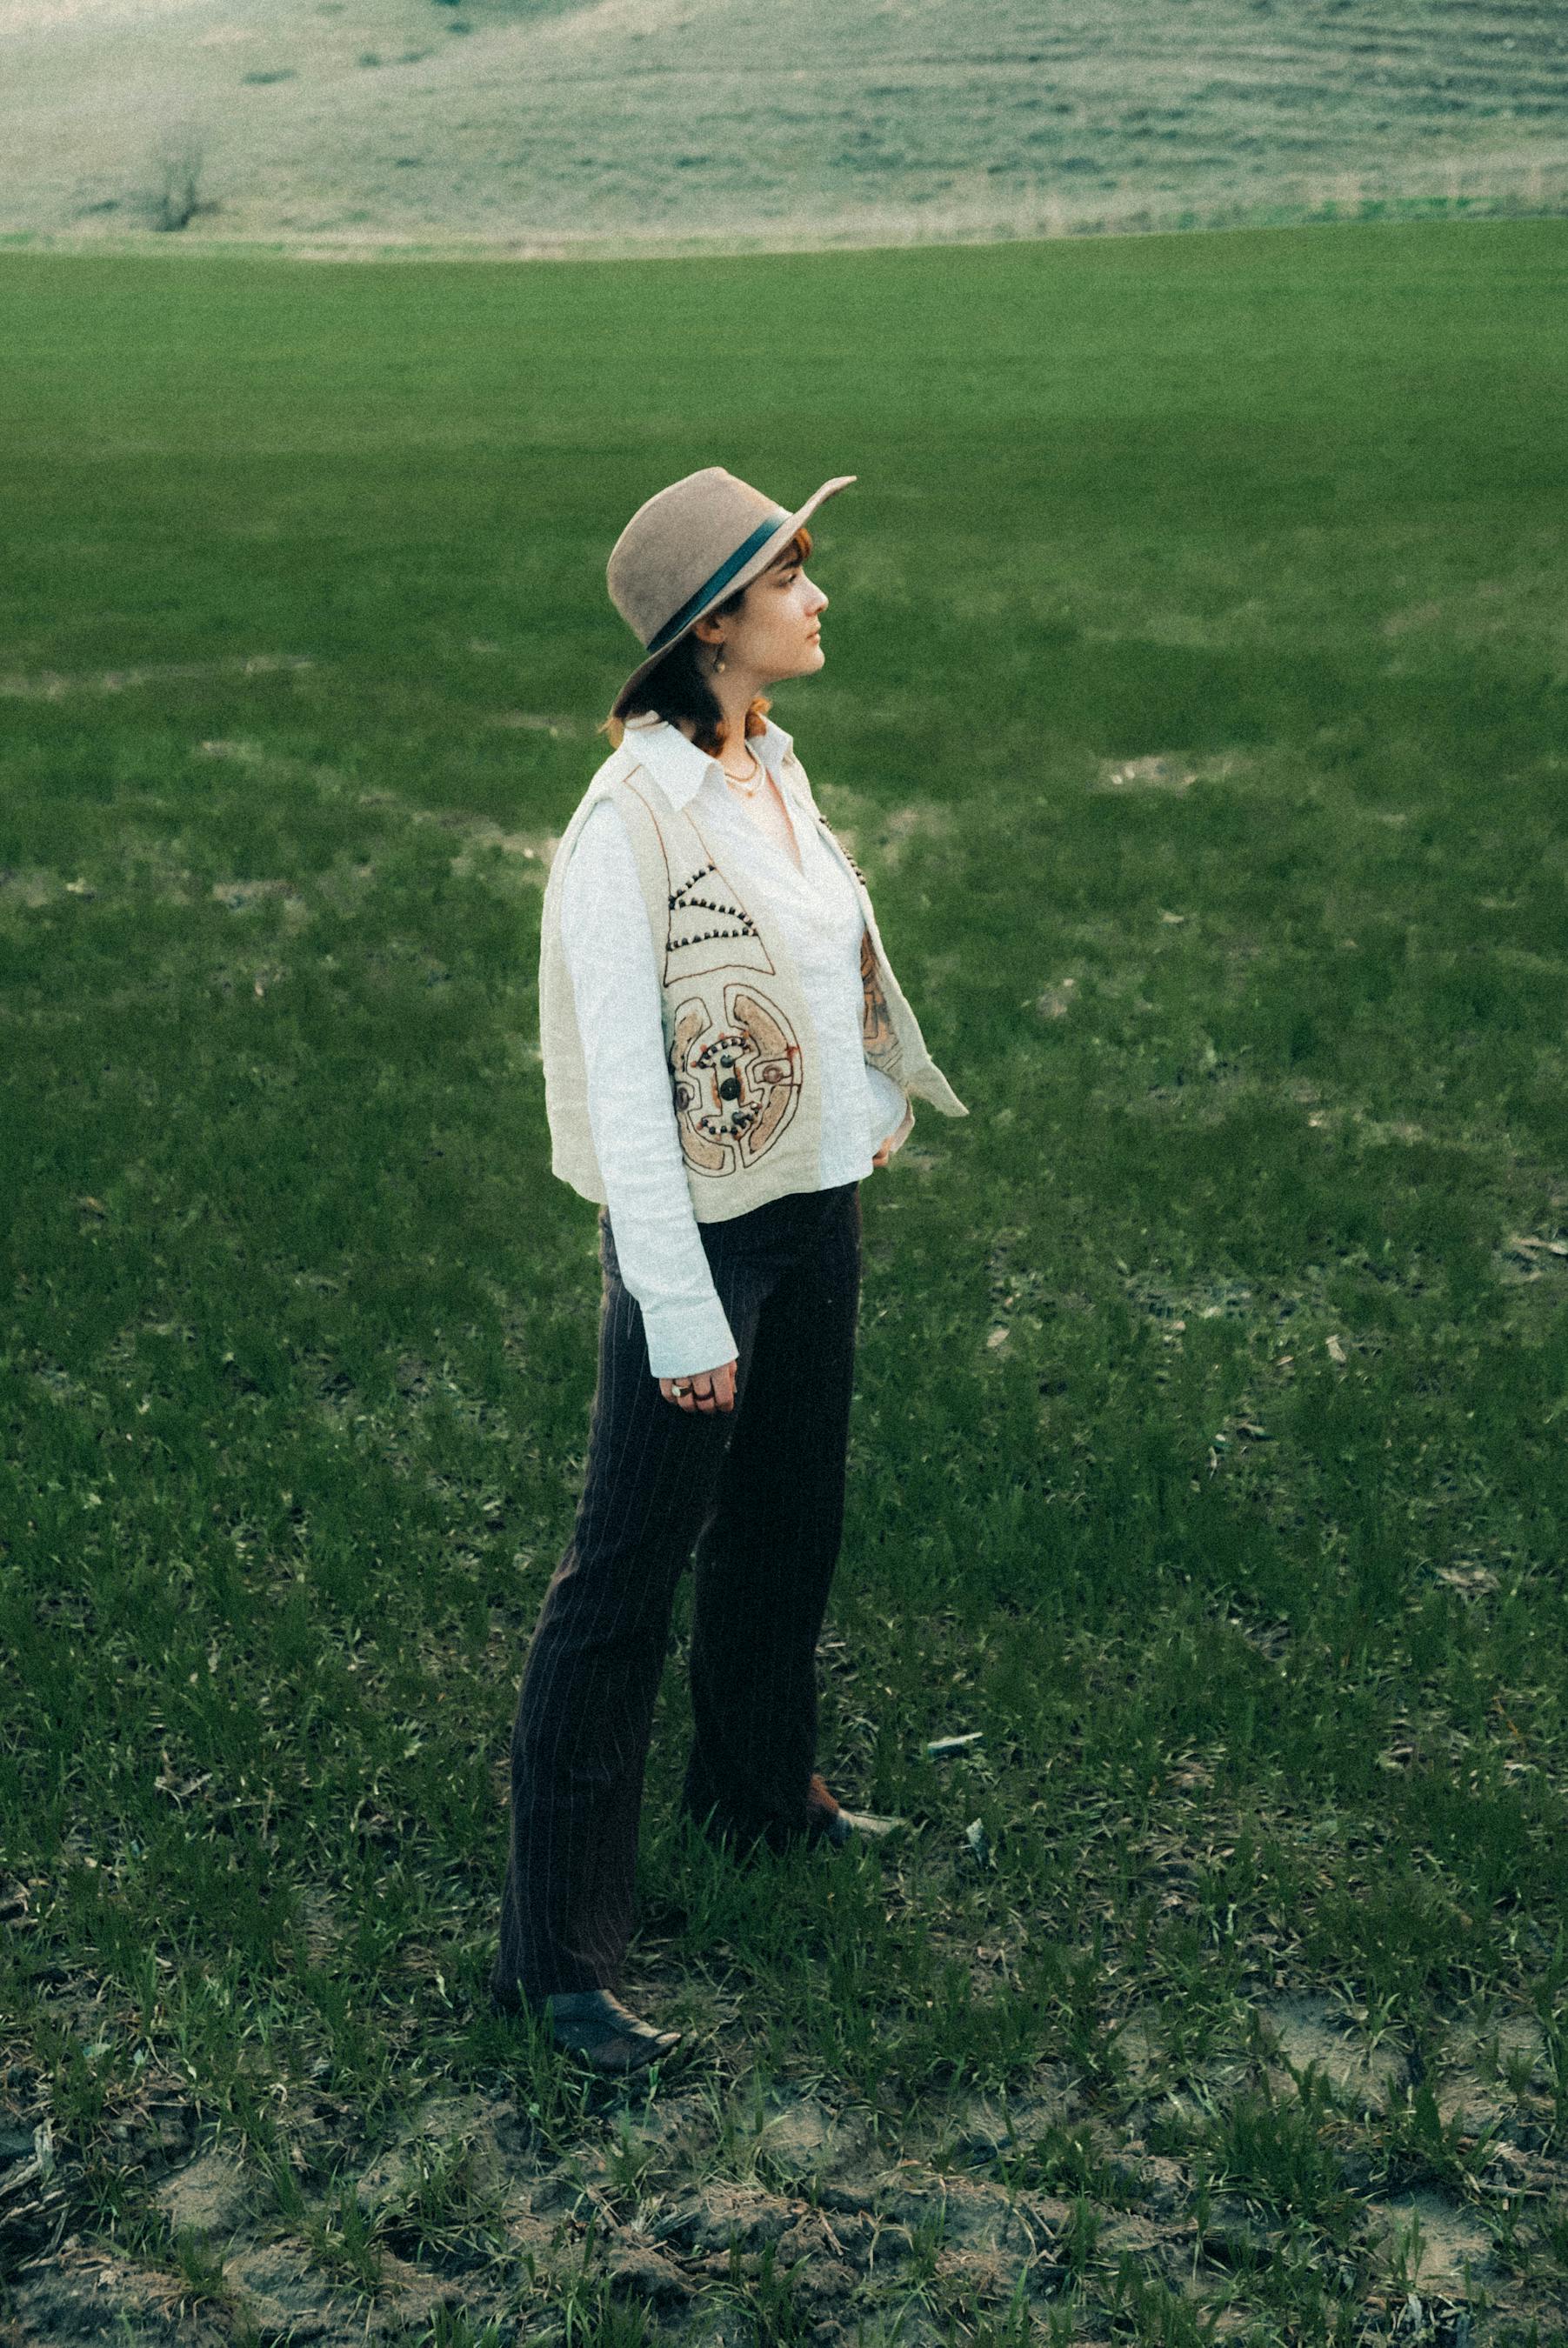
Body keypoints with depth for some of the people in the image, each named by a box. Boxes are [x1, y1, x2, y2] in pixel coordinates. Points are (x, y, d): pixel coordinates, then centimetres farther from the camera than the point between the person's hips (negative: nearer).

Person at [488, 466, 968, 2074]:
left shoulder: (772, 764, 5)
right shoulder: (631, 813, -20)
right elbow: (621, 1083, -21)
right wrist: (680, 1313, -20)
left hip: (816, 1212, 8)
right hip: (702, 1233, -8)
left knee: (786, 1521, 23)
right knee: (626, 1580, -1)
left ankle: (761, 1789, 46)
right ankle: (552, 1952, 10)